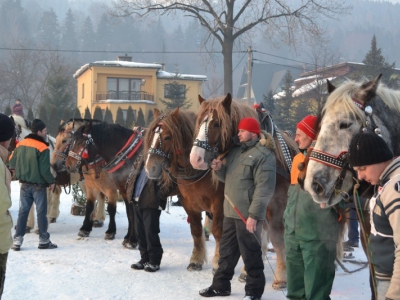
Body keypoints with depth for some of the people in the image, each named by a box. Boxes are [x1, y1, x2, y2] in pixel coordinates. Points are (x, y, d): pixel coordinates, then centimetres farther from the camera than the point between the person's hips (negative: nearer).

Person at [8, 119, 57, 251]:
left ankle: (17, 240, 9)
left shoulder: (20, 144, 3)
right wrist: (51, 181, -4)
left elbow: (12, 163, 9)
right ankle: (43, 240, 11)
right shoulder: (42, 148, -17)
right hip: (38, 185, -6)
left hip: (24, 184, 6)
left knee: (23, 211, 10)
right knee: (41, 212, 4)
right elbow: (44, 170, -19)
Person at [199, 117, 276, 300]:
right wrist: (219, 169, 2)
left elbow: (264, 189, -20)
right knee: (226, 250, 17)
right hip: (231, 211, 8)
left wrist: (254, 214, -25)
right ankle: (220, 285, 30)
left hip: (247, 214, -8)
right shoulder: (235, 150, 13)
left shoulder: (263, 155, -14)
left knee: (250, 254, 1)